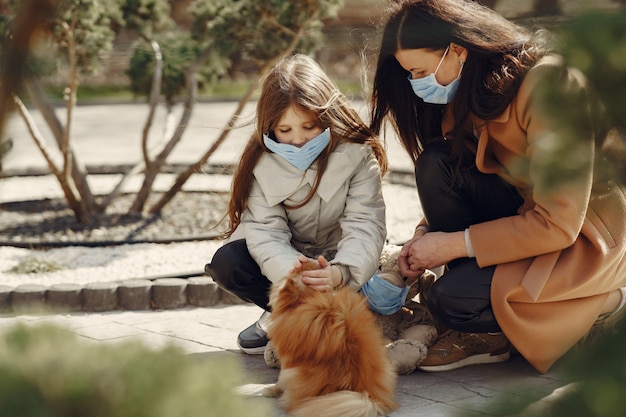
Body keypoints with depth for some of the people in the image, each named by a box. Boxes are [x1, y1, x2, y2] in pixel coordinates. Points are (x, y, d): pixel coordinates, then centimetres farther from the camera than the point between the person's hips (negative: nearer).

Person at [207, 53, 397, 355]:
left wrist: (340, 272, -48)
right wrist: (289, 270, -46)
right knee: (226, 263, -25)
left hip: (338, 260, -1)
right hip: (285, 259, 2)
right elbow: (266, 229, -22)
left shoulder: (357, 155, -18)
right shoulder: (262, 162, -14)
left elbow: (364, 225, -26)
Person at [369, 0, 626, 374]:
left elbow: (558, 226, -27)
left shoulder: (549, 84, -26)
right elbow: (451, 185, 13)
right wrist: (424, 234, -7)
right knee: (436, 164, -16)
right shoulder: (474, 89, -1)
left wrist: (453, 244, -21)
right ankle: (480, 334, -8)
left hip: (587, 234, -8)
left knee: (453, 299, -24)